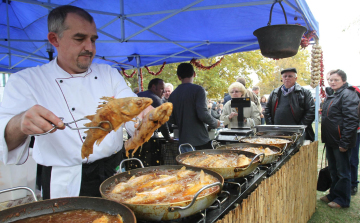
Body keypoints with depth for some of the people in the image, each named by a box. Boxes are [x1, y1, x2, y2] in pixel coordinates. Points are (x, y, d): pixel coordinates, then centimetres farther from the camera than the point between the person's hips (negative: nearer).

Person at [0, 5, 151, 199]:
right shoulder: (26, 81, -5)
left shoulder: (109, 74, 7)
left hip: (116, 174, 4)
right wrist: (19, 125, -38)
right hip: (67, 187, -3)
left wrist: (145, 118, -27)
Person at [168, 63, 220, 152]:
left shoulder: (173, 95, 6)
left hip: (183, 141, 5)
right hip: (200, 141, -5)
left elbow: (171, 119, 9)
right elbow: (203, 114, -19)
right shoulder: (198, 90, -10)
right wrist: (215, 123, 0)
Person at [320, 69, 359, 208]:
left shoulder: (348, 94, -14)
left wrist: (345, 142, -22)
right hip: (330, 140, 9)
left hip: (340, 141, -9)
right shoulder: (330, 95, 14)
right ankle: (333, 194, 31)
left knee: (343, 172, 3)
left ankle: (342, 200, 15)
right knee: (333, 170, 18)